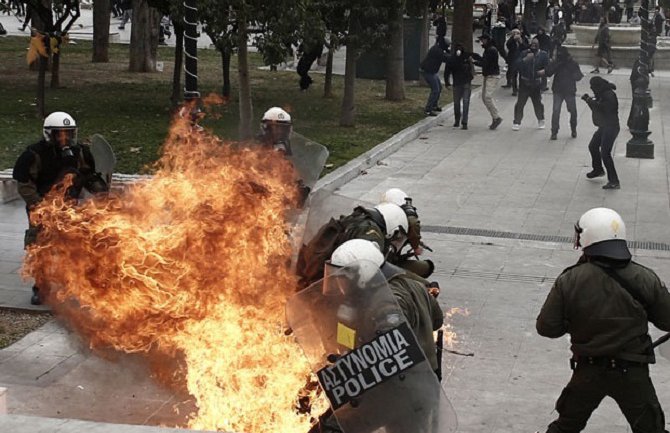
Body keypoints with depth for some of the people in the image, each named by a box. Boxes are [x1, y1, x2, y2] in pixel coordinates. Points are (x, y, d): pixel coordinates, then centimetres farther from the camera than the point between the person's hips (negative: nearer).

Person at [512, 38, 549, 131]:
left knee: (538, 103, 9)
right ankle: (517, 122, 4)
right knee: (520, 103, -4)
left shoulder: (543, 55, 0)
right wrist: (525, 59, -25)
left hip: (536, 84, 1)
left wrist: (543, 71, -22)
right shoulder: (524, 53, -1)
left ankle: (541, 120, 31)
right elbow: (517, 66, -11)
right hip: (524, 83, -1)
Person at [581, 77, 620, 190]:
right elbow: (596, 108, 18)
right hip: (604, 126, 11)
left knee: (605, 153, -17)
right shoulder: (602, 94, 12)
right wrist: (589, 100, 2)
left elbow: (602, 108, -28)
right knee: (593, 146, 26)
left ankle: (614, 182, -18)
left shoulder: (609, 95, -18)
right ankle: (598, 170, 48)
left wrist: (590, 101, -19)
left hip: (610, 127, -11)